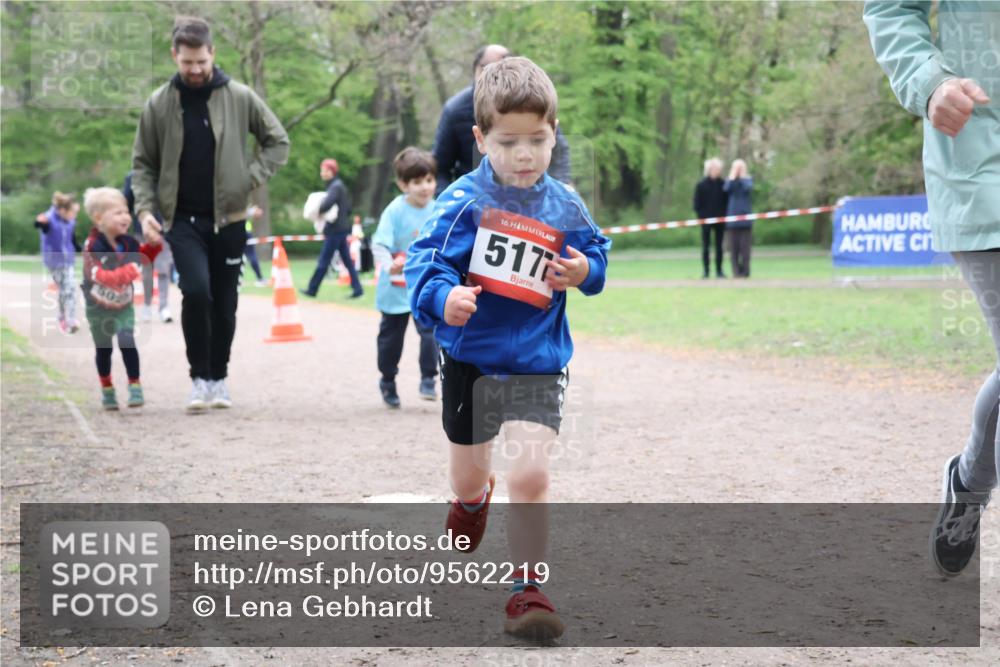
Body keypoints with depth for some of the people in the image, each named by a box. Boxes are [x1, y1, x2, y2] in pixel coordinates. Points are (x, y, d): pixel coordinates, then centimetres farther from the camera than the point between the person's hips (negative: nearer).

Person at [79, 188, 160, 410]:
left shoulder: (127, 242, -9)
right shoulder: (93, 247, -26)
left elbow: (144, 257, 12)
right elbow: (102, 276, -37)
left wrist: (154, 244, -8)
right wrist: (128, 272, -50)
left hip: (123, 306, 2)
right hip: (99, 308, -2)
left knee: (127, 342, -16)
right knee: (104, 349, 11)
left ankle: (135, 388, -5)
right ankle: (107, 391, 30)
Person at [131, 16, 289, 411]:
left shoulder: (239, 97, -2)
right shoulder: (159, 104, 0)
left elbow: (277, 141, 8)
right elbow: (143, 164, 6)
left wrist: (252, 178, -5)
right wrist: (145, 208, -8)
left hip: (228, 218, 1)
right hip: (183, 219, -1)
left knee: (225, 302, 7)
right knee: (196, 291, -19)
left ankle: (218, 378, 24)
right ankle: (200, 377, -5)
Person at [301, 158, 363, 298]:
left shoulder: (335, 187, -13)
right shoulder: (340, 186, 16)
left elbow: (327, 203, -30)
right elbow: (348, 208, 21)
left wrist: (318, 212, -13)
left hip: (334, 229, -10)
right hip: (343, 228, 10)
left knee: (324, 261, -2)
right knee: (347, 260, 8)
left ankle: (312, 289, 5)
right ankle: (357, 288, 4)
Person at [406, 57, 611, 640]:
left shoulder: (566, 207, -2)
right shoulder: (463, 201, -11)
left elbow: (597, 255, 12)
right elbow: (425, 260, -18)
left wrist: (584, 271, -11)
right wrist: (443, 296, -38)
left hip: (538, 364, 0)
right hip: (469, 357, 0)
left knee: (530, 475, -16)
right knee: (468, 475, 19)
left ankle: (530, 589, -3)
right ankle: (474, 501, 58)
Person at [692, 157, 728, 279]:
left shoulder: (723, 185, 4)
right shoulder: (701, 185, 0)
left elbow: (727, 202, 5)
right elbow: (697, 204, 0)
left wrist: (724, 216, -5)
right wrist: (701, 216, -10)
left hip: (720, 220, 1)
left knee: (719, 246, 5)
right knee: (706, 246, 1)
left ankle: (719, 270, 11)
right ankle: (706, 271, 5)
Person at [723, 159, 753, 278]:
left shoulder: (748, 179, 9)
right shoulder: (730, 180, 11)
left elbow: (748, 188, -13)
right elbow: (726, 189, -10)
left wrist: (742, 177, -7)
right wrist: (733, 176, -6)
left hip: (745, 215, -1)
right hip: (732, 215, 1)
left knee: (745, 246, -4)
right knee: (733, 247, -2)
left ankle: (745, 270, -1)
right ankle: (736, 270, 0)